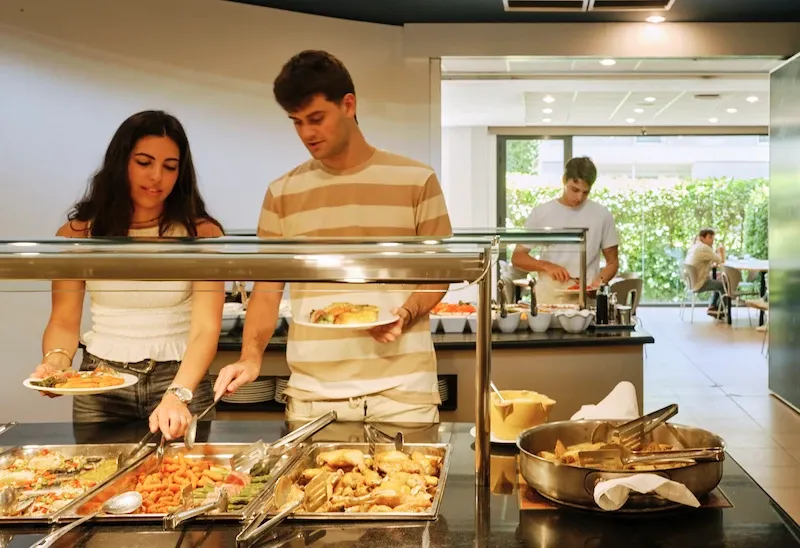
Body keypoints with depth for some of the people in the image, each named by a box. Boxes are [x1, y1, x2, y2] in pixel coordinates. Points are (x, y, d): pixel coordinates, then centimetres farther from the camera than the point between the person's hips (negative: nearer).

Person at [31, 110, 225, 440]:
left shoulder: (201, 234, -8)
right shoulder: (77, 235, 0)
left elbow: (206, 328, -15)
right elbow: (64, 320, 2)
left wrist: (178, 395, -30)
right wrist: (55, 360, -19)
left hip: (182, 379, -1)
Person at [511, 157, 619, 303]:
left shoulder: (602, 215, 6)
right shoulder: (541, 213, 6)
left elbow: (612, 261, 13)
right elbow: (517, 257, 8)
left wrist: (600, 281, -7)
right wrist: (546, 266, -9)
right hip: (547, 297, 0)